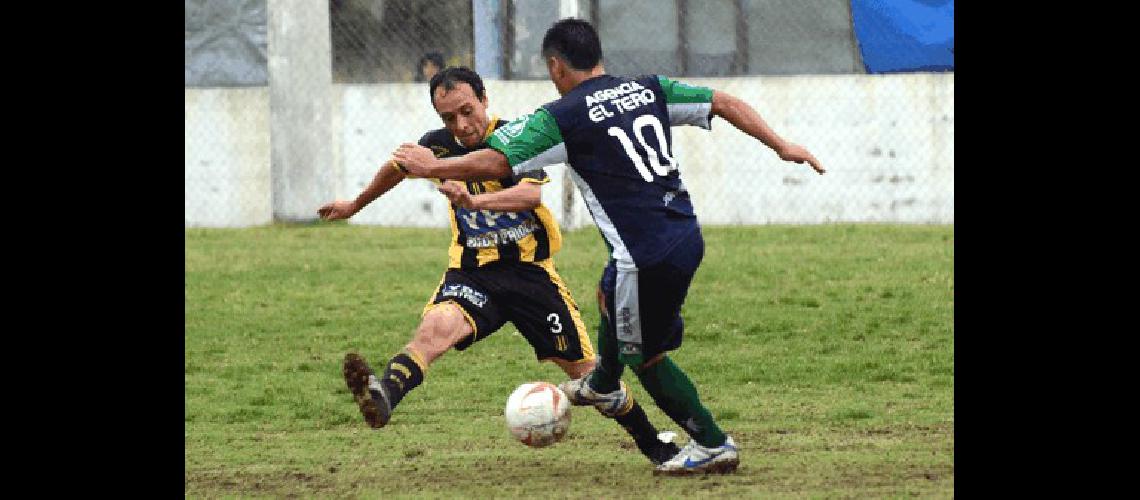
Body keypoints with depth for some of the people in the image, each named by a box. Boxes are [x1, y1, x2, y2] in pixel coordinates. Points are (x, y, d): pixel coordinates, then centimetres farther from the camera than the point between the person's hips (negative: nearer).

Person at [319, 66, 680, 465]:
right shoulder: (439, 145, 1)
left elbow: (531, 193, -31)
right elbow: (398, 167, 24)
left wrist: (475, 200, -48)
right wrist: (355, 205, 38)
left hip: (529, 270, -1)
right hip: (471, 273, 1)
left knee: (584, 368, 3)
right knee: (437, 326, -32)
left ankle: (652, 443, 25)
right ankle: (381, 398, -60)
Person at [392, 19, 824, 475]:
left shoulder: (562, 117, -9)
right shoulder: (648, 90, 8)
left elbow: (496, 163, -9)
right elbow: (724, 103, 8)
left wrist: (431, 167, 6)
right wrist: (781, 146, 14)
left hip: (648, 257, -8)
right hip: (687, 237, 8)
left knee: (645, 356, 12)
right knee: (609, 296, 33)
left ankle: (712, 445, 15)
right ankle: (602, 386, 58)